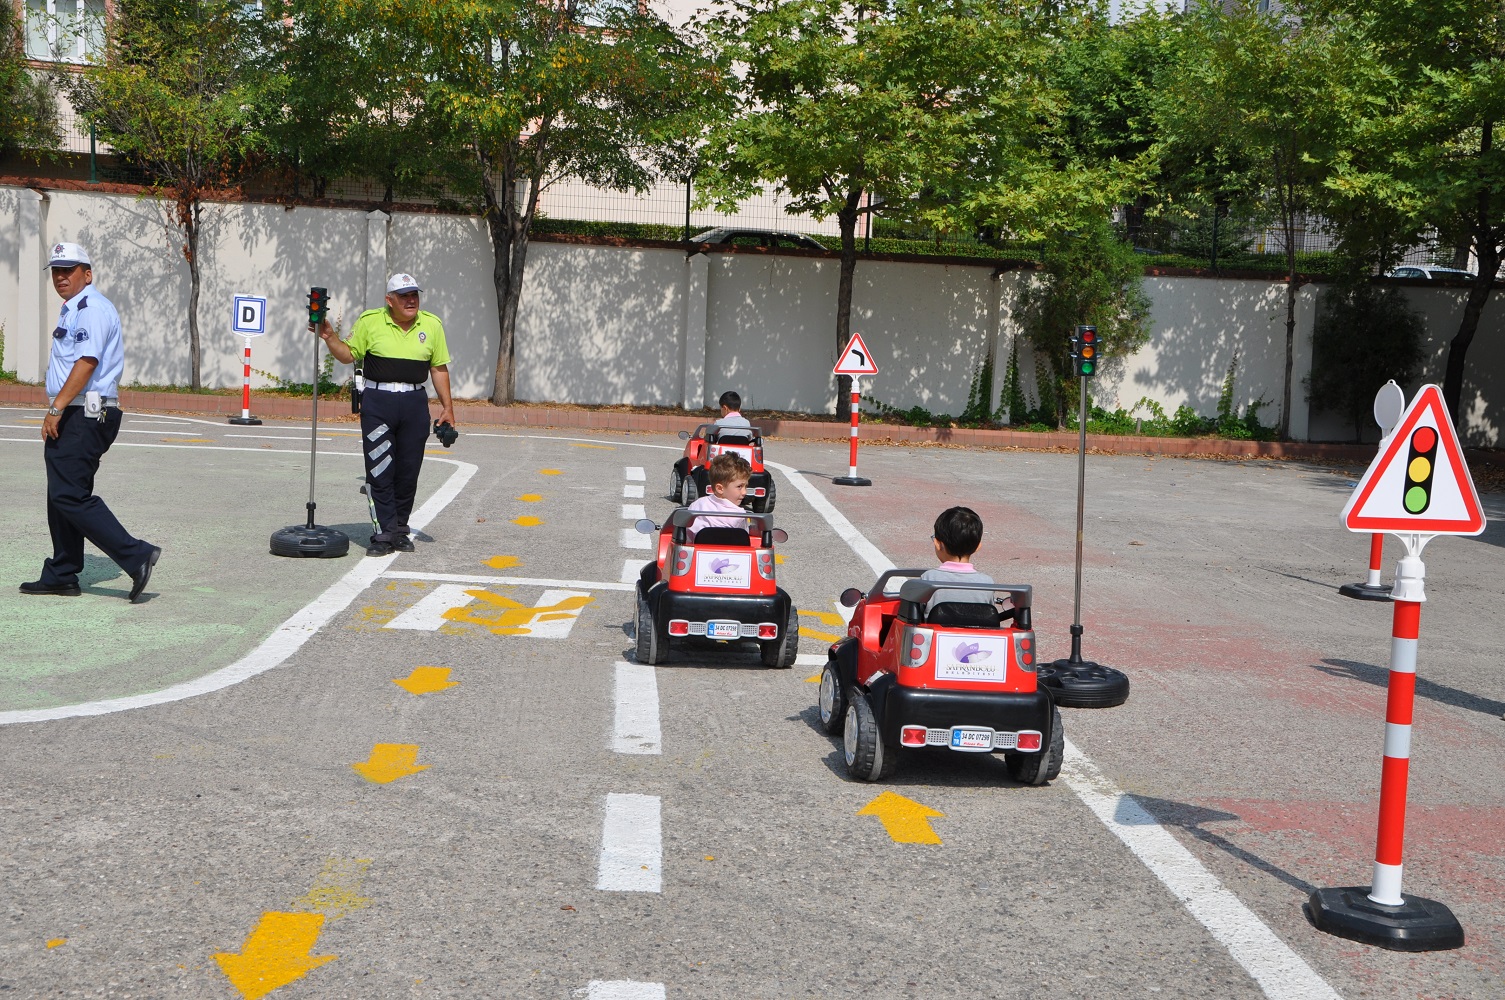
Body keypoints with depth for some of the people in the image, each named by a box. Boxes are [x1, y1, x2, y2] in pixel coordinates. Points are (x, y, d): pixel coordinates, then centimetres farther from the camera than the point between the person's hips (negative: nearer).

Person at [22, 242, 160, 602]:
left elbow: (87, 362, -23)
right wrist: (56, 412, 20)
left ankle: (136, 556, -15)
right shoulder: (72, 310, 21)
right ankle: (61, 576, 20)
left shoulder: (92, 308, -13)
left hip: (85, 416, -11)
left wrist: (56, 408, -24)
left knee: (69, 496, -14)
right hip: (72, 416, 11)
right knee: (61, 496, 13)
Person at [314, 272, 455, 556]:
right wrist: (329, 337, -10)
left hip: (415, 404, 2)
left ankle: (400, 529, 18)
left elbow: (439, 368, 9)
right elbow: (348, 354, 7)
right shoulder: (370, 321, 0)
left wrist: (447, 406, 6)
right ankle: (386, 532, 2)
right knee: (380, 469, -3)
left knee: (408, 470, 6)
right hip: (377, 403, -2)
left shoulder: (432, 325, 5)